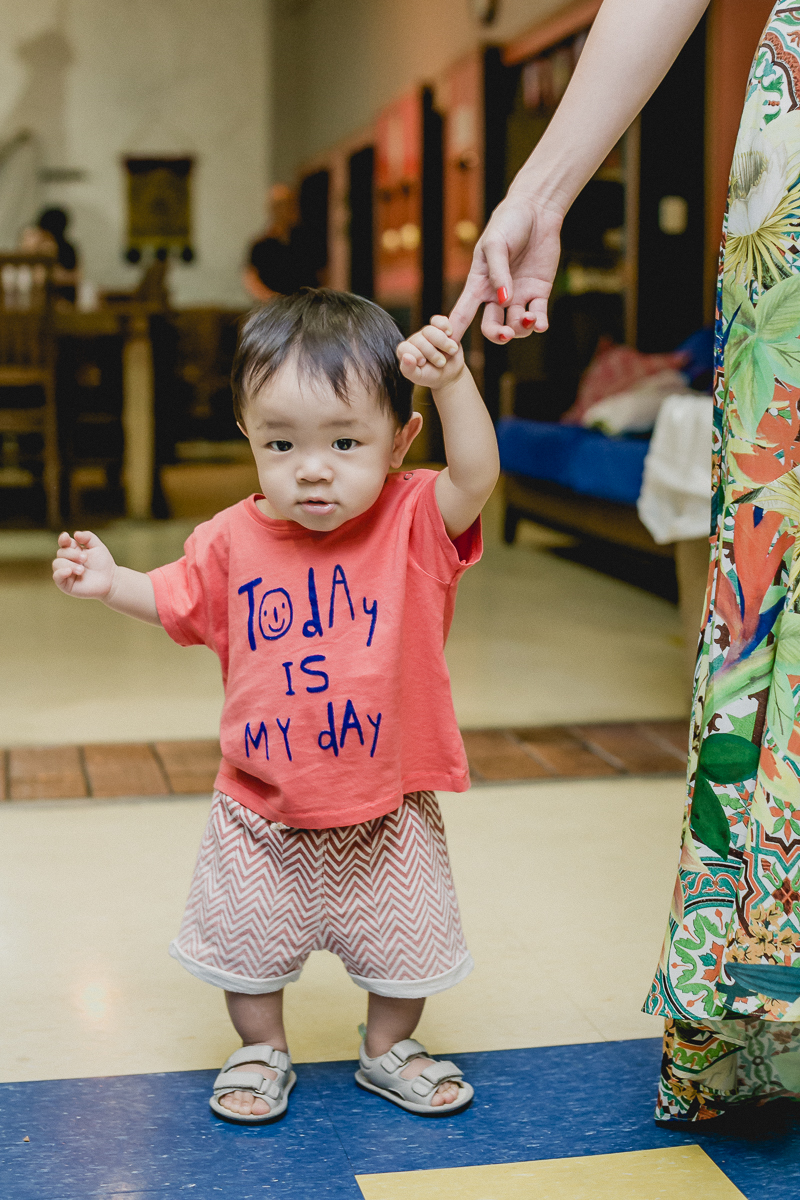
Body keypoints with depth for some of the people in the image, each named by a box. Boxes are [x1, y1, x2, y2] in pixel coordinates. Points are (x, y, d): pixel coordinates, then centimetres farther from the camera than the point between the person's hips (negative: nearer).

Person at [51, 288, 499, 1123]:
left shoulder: (413, 522, -14)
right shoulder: (234, 539, -7)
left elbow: (476, 477, -33)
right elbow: (179, 602, 10)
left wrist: (452, 381, -45)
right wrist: (109, 581, -4)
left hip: (386, 811, -1)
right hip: (263, 815, 2)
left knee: (401, 938, 17)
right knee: (247, 934, 17)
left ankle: (389, 1052, 43)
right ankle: (261, 1053, 43)